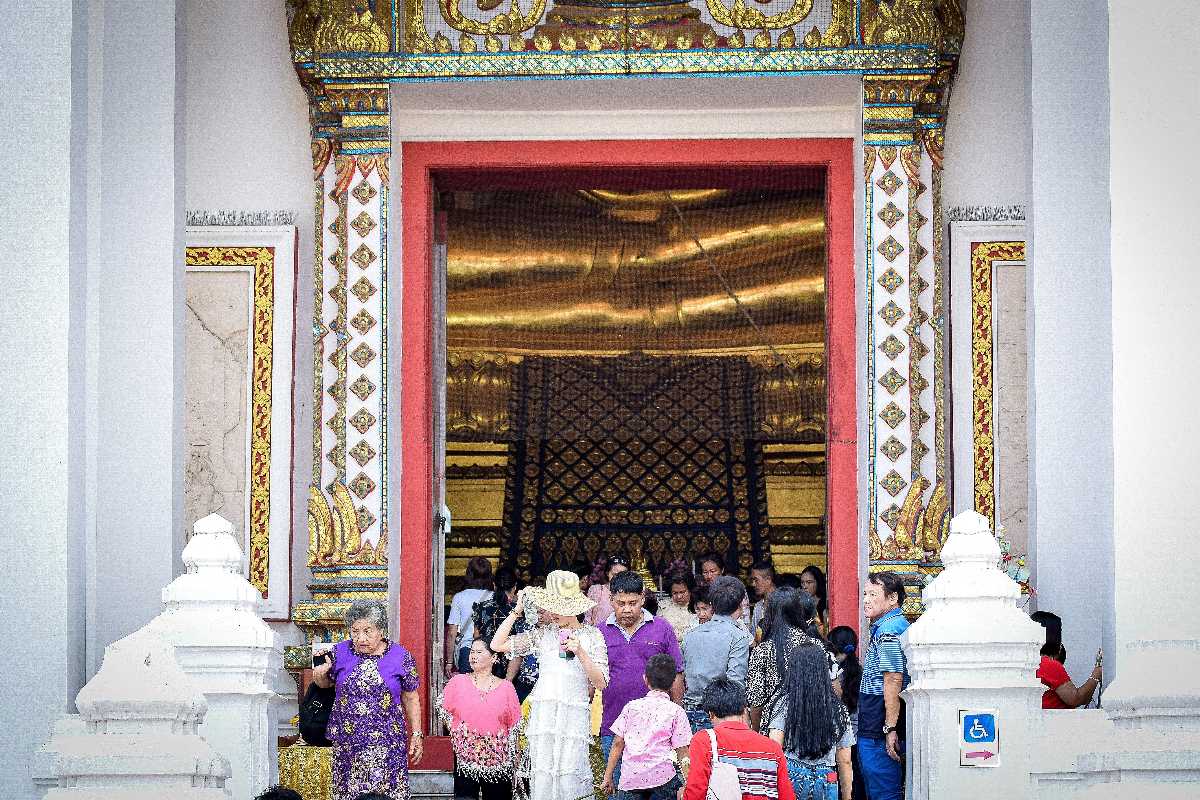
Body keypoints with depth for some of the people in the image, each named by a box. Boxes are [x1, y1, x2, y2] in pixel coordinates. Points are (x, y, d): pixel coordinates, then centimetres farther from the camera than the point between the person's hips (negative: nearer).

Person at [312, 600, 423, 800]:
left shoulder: (400, 657, -1)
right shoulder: (340, 652, 3)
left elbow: (411, 698, 6)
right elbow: (327, 683, 19)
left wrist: (417, 734, 6)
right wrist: (319, 676, -4)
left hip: (386, 743, -2)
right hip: (346, 742, 2)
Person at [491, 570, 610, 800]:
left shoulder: (591, 636, 7)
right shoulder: (543, 634, 12)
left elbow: (600, 683, 2)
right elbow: (497, 645, 9)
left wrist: (580, 652, -11)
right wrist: (517, 610, 8)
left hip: (575, 715, -2)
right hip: (542, 713, 2)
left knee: (569, 780, -11)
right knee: (541, 779, -4)